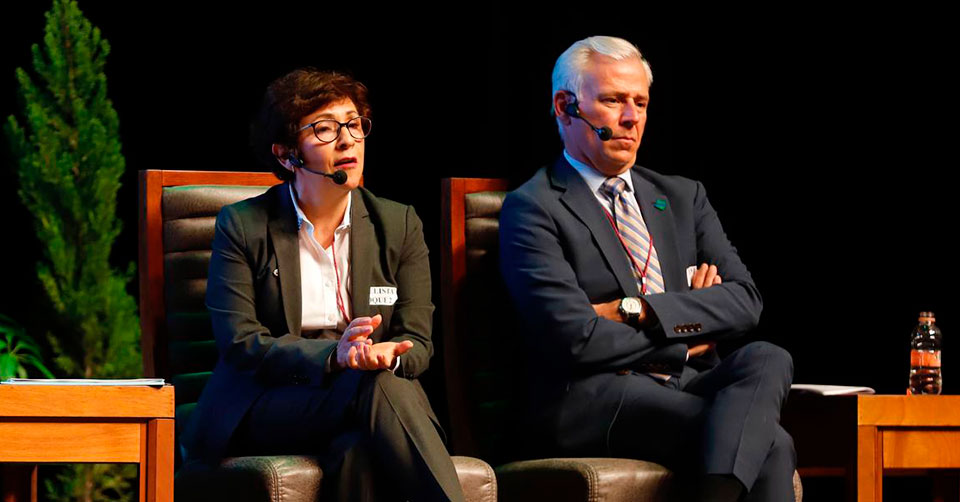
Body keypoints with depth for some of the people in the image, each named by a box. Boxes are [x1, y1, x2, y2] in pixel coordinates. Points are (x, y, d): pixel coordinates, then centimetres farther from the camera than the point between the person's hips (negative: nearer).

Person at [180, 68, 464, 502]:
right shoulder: (242, 226, 3)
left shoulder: (398, 225, 12)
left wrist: (386, 354, -19)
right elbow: (239, 344, -7)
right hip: (262, 413, -2)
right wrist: (333, 355, -24)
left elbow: (418, 344, 8)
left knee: (361, 449, -37)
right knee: (379, 386, -33)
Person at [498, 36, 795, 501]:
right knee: (769, 444, -31)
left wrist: (636, 311, -6)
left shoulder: (683, 197, 22)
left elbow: (744, 300, 8)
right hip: (591, 400, -6)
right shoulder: (532, 210, 3)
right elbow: (576, 338, -11)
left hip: (686, 387, 6)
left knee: (766, 359, -31)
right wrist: (686, 339, 1)